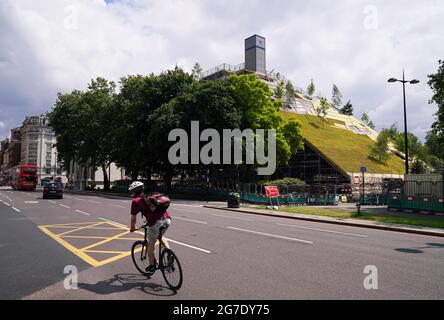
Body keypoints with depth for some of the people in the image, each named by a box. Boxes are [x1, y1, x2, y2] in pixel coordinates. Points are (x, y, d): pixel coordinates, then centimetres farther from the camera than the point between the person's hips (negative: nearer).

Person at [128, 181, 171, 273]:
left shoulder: (136, 201, 10)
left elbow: (133, 218, 16)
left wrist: (132, 228, 35)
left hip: (156, 222, -6)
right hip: (167, 219, 6)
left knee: (151, 244, 17)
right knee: (160, 236, 34)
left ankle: (152, 266, 28)